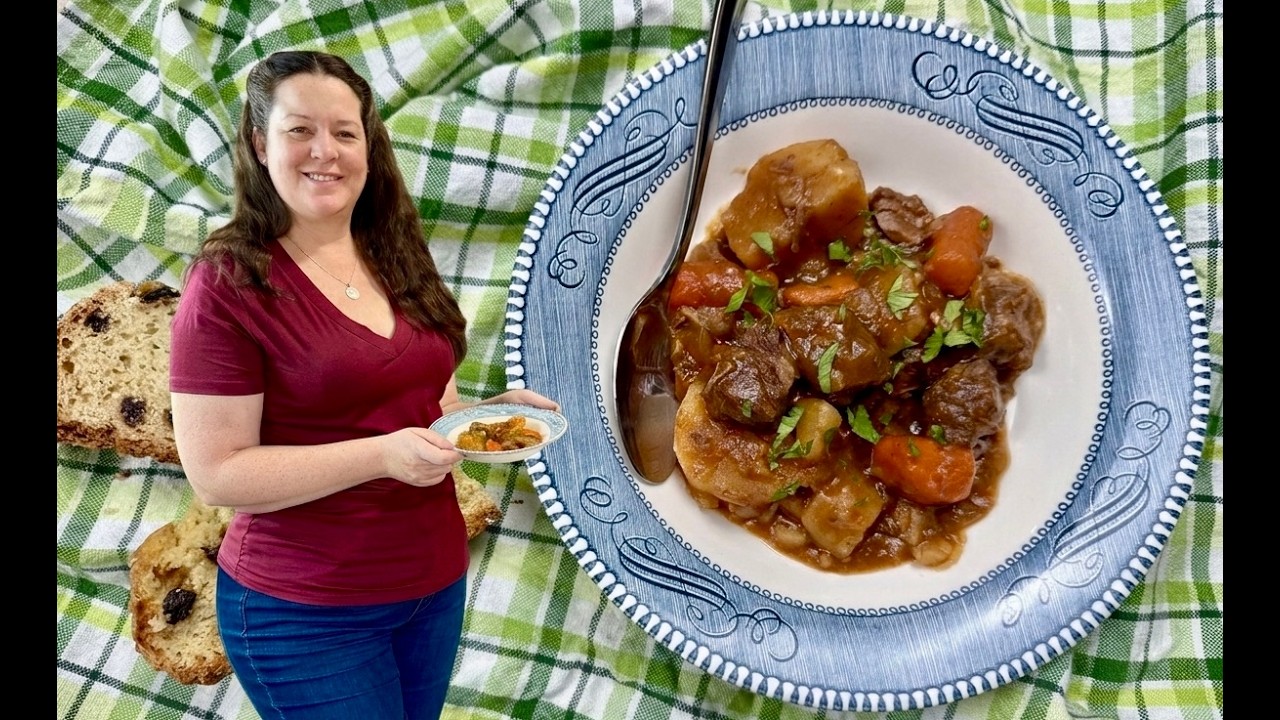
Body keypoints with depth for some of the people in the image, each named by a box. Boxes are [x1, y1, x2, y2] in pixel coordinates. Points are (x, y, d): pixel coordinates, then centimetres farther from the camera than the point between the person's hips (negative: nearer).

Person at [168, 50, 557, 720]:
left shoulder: (397, 264, 6)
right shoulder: (228, 282, -14)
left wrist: (489, 412, -3)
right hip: (306, 611, -6)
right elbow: (217, 473, -17)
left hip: (437, 581, 7)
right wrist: (382, 455, -26)